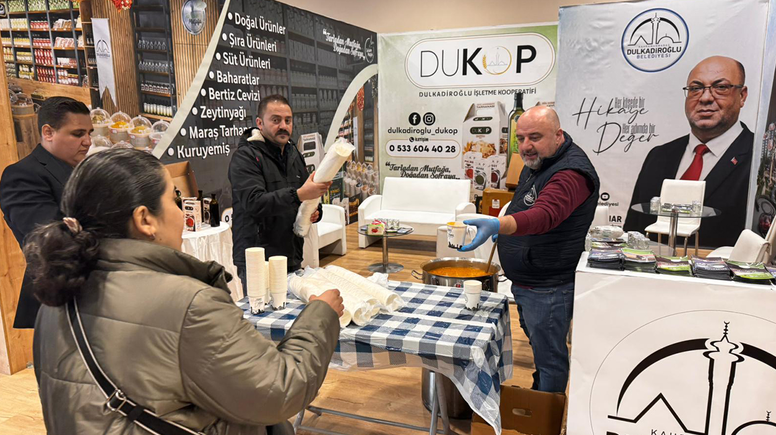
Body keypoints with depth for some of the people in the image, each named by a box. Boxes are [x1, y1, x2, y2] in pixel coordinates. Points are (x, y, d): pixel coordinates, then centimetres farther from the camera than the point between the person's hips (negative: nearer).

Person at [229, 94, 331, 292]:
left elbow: (306, 197, 24)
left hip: (292, 258, 7)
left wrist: (314, 212, 1)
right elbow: (254, 203, -25)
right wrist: (298, 195, -35)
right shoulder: (245, 156, -9)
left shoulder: (294, 154, 14)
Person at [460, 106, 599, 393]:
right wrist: (502, 226, 14)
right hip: (524, 282, 10)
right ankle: (537, 396, 43)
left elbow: (544, 215, -41)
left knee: (549, 359, 3)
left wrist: (498, 225, -55)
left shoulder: (571, 172, -24)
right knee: (539, 347, 25)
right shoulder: (537, 163, 9)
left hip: (549, 288, -10)